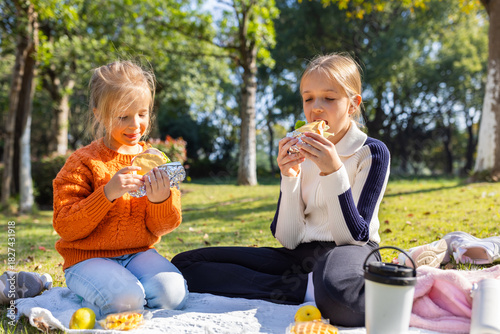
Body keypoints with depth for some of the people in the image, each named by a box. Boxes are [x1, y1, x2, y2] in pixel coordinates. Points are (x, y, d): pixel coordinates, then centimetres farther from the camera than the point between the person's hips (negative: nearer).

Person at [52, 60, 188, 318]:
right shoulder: (83, 162, -7)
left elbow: (161, 228, 4)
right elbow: (65, 228, -12)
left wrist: (161, 200, -19)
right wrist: (107, 194, -25)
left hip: (138, 254, 3)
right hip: (88, 258, -3)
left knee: (172, 293, -22)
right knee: (124, 299, -29)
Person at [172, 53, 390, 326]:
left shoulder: (373, 152, -3)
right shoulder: (300, 153, 8)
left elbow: (355, 236, -12)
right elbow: (287, 239, 1)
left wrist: (334, 171, -22)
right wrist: (289, 178, -13)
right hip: (301, 256, 7)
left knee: (336, 286, -48)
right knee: (185, 263, -8)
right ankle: (306, 289, -15)